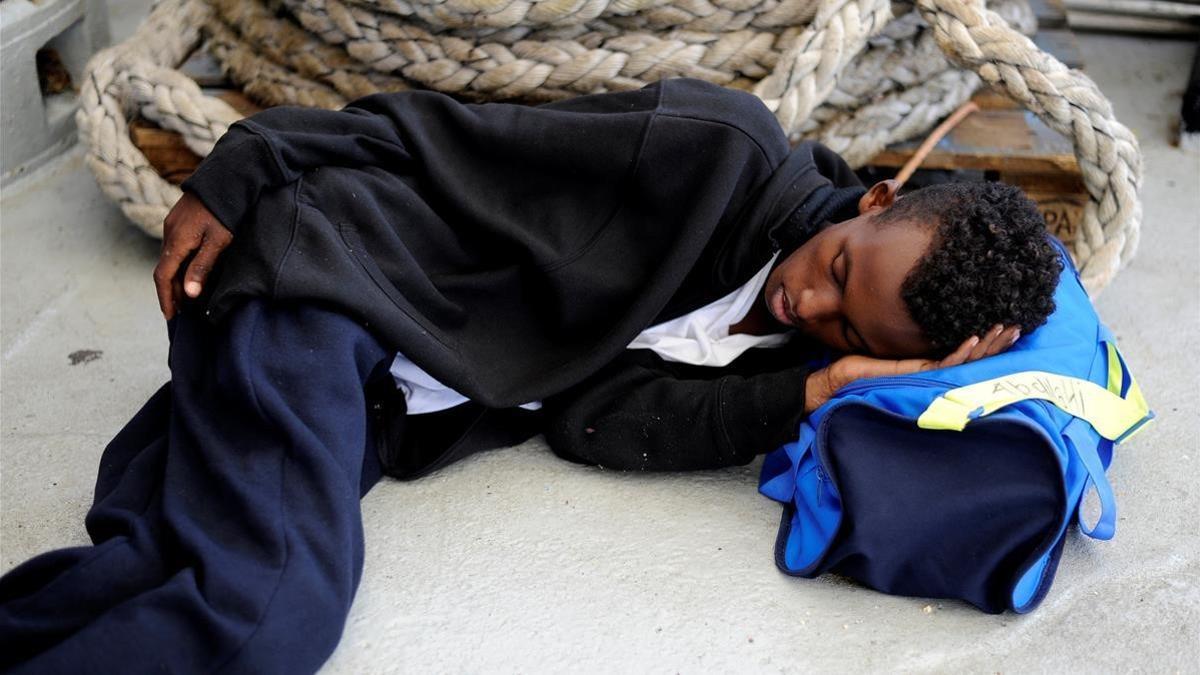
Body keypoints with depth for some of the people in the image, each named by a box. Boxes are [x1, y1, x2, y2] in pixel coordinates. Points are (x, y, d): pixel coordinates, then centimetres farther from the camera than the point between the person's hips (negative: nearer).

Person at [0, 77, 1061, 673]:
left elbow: (593, 413, -8)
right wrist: (238, 181, -10)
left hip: (388, 414, 6)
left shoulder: (790, 359, 4)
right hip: (318, 277, -5)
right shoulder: (725, 150, -13)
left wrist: (807, 393, -17)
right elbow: (457, 141, -10)